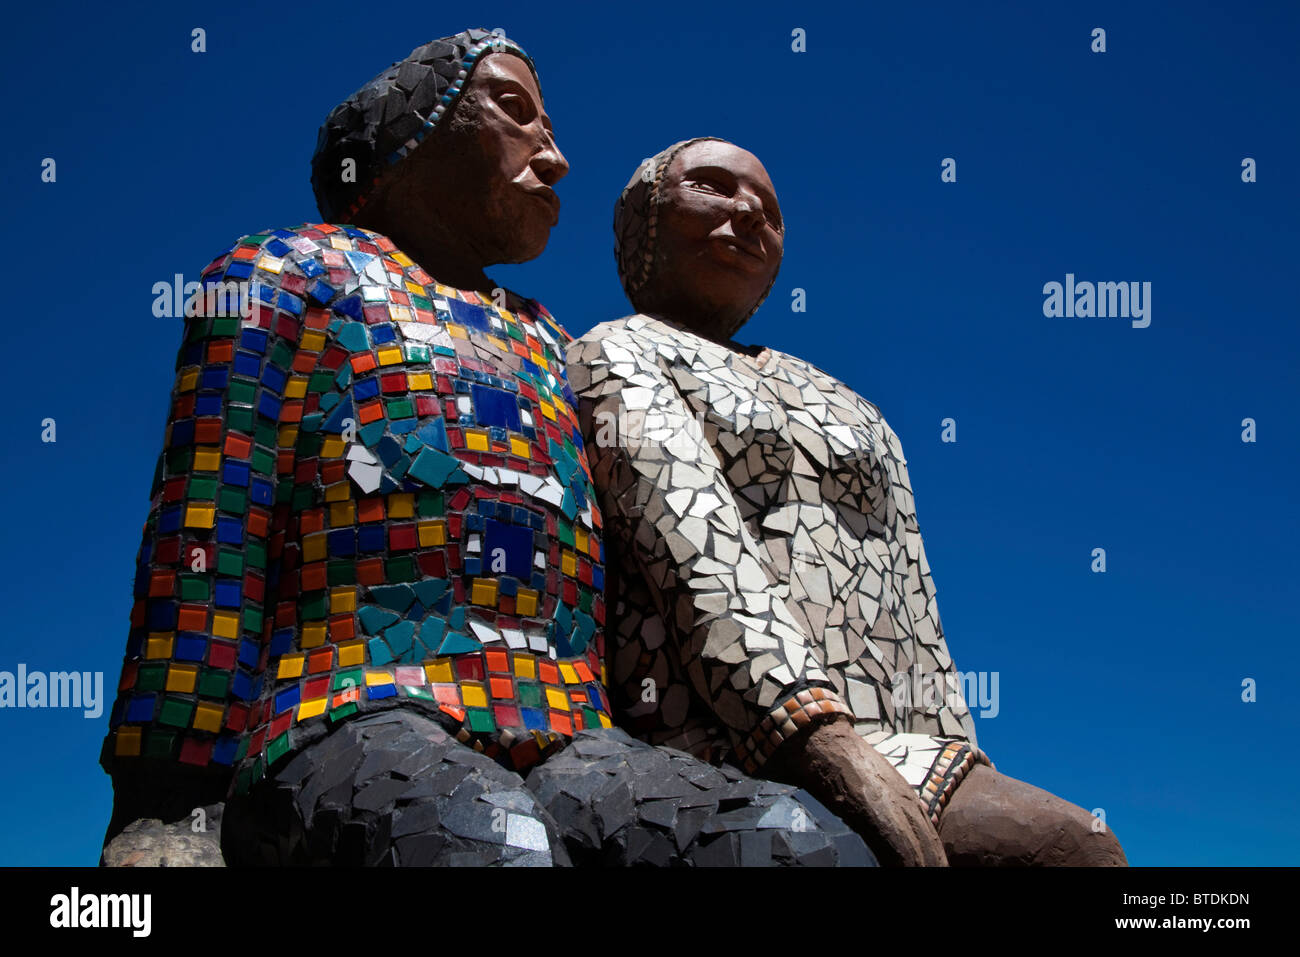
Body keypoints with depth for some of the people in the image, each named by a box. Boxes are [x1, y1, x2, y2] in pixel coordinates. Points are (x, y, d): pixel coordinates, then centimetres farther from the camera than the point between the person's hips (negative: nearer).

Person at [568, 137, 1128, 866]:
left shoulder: (854, 414, 30)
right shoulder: (620, 356, 10)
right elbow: (697, 560, -9)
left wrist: (966, 792, 5)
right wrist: (828, 746, -23)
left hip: (899, 757, 6)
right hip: (736, 754, -6)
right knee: (1072, 847, -25)